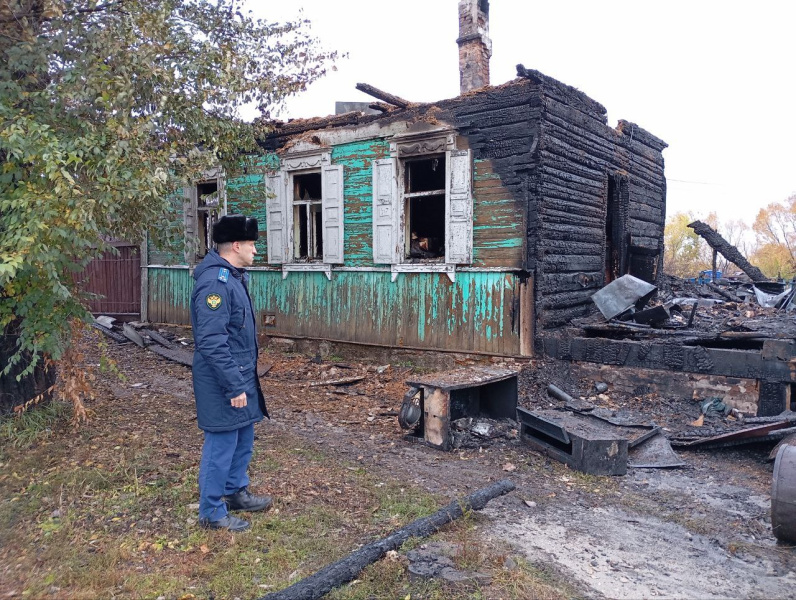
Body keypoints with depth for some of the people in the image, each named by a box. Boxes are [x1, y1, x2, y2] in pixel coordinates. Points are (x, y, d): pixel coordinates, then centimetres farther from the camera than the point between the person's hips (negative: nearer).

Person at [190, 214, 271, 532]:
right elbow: (212, 344, -27)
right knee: (222, 445, 3)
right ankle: (212, 512, 18)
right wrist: (235, 387, -24)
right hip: (223, 383, -10)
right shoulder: (215, 283, -23)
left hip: (241, 376, 10)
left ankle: (236, 492, 38)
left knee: (243, 439, 21)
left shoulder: (234, 277, 10)